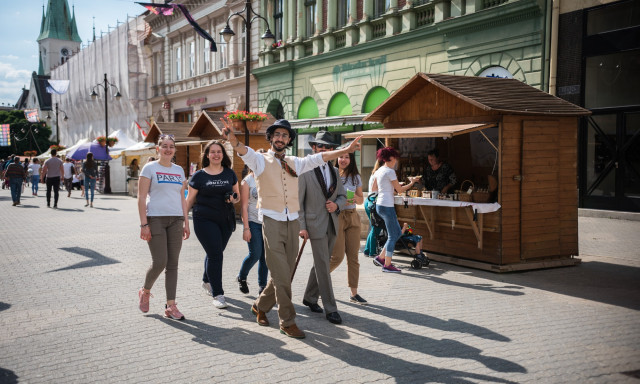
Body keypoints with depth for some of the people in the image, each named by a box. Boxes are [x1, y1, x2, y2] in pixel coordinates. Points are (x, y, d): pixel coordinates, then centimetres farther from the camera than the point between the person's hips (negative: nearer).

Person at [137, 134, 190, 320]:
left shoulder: (179, 170, 15)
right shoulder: (150, 168, 0)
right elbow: (141, 197, -5)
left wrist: (186, 222, 10)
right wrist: (144, 224, -12)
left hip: (175, 220, 5)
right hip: (155, 219, -5)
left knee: (173, 264, 2)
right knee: (159, 262, -9)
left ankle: (171, 306, 5)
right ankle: (145, 292, 20)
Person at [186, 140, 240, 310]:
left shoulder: (230, 174, 8)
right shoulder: (199, 176, 0)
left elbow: (237, 195, 16)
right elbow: (190, 200, 5)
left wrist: (234, 199, -7)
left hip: (226, 220, 4)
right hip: (204, 220, -4)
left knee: (216, 253, 15)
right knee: (215, 254, -10)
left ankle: (207, 281, 41)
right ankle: (218, 294, -4)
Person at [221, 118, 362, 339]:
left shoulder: (294, 163, 16)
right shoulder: (260, 161, 0)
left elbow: (320, 158, 15)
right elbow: (243, 151, -19)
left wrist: (346, 150, 8)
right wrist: (231, 138, -40)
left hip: (292, 223, 5)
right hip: (272, 222, -5)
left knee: (284, 275, 10)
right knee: (281, 276, -6)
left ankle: (260, 307, 32)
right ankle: (287, 322, 6)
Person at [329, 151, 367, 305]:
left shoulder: (356, 177, 11)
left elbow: (361, 199, 16)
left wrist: (356, 198, -6)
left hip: (352, 217, 5)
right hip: (336, 216, -4)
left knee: (353, 256, 3)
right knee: (337, 256, -8)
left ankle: (354, 293, 10)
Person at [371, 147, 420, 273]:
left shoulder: (379, 171, 12)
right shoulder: (390, 171, -14)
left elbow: (374, 188, 21)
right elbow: (400, 190, -9)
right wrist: (412, 183, 4)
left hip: (379, 205, 9)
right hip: (387, 206, -9)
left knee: (397, 233, 16)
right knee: (392, 236, -1)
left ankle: (381, 257, 17)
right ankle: (387, 265, 3)